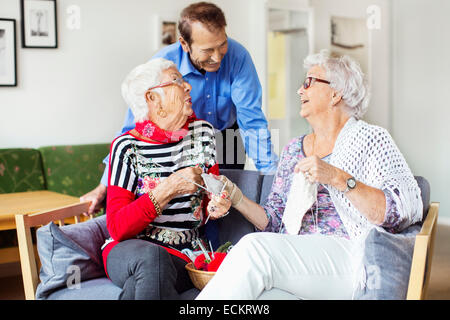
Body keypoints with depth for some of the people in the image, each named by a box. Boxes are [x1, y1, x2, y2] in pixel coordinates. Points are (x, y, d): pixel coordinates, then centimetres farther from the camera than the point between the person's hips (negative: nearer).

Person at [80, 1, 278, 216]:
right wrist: (104, 187, -21)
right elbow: (135, 127, -21)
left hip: (226, 139, 1)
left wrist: (273, 175, -32)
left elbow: (251, 120, -23)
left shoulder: (237, 56, -26)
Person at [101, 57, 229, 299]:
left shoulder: (202, 132, 7)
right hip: (130, 250, -1)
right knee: (152, 258, -36)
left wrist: (214, 208, -9)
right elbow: (117, 227, -11)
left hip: (186, 252, 1)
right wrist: (169, 188, -22)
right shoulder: (126, 147, -5)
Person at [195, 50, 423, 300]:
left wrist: (338, 178, -19)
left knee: (254, 247, -30)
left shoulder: (371, 138, 5)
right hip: (294, 256, 4)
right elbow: (274, 220, 19)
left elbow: (406, 209, -9)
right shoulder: (293, 149, 22)